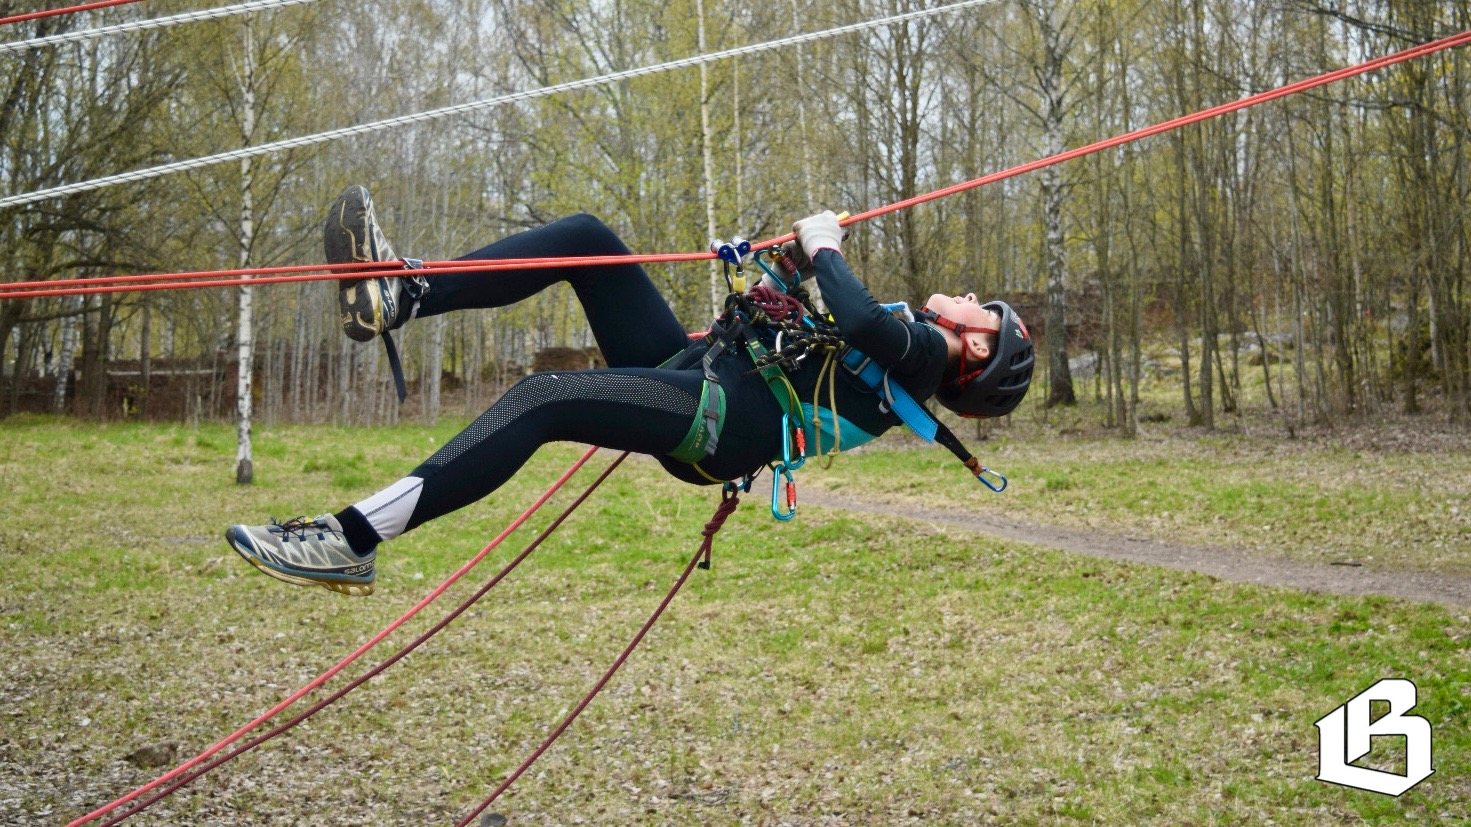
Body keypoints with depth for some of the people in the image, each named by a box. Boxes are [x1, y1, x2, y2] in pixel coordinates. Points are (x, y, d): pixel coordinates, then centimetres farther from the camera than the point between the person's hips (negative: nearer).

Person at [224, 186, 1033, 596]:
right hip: (702, 371, 10)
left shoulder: (922, 352, 1)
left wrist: (825, 248, -5)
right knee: (585, 237, -3)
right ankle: (400, 297, -15)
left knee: (541, 399, -31)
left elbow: (857, 319, -21)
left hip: (724, 422, -10)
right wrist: (807, 259, 23)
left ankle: (350, 543, -31)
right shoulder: (903, 341, 30)